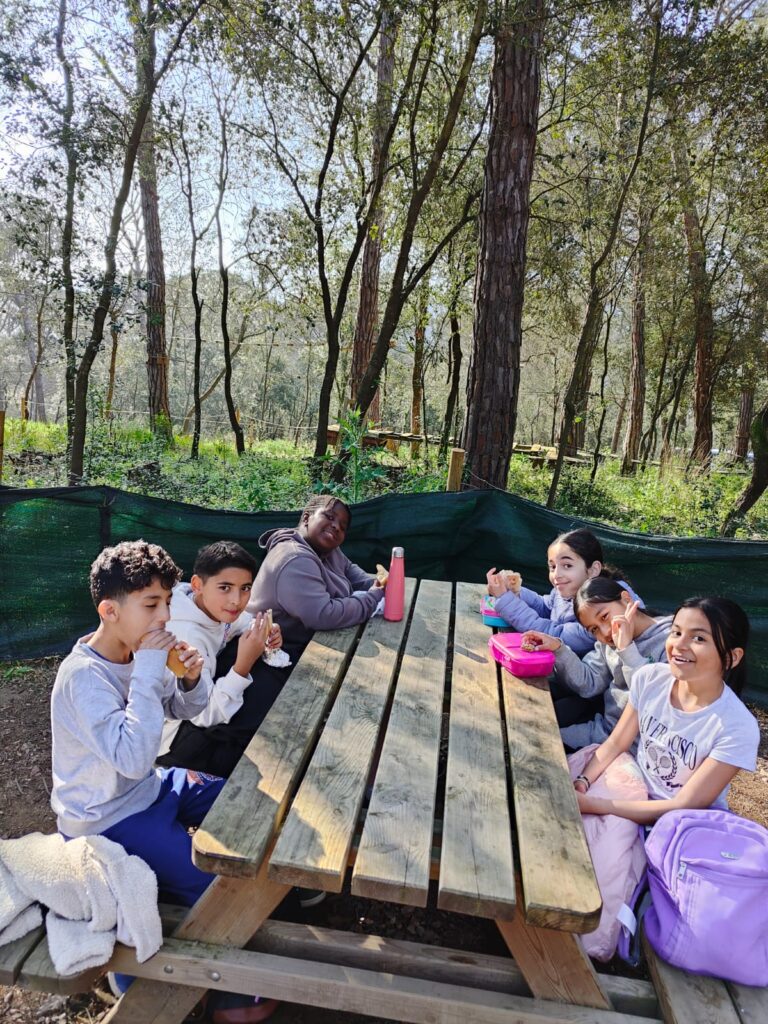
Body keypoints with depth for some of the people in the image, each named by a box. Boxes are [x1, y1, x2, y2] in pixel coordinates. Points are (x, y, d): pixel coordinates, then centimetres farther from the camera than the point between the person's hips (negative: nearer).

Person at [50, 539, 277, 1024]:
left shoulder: (138, 652, -5)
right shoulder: (84, 676, -28)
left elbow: (187, 710, 7)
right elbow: (133, 758, -37)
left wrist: (191, 678, -15)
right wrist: (148, 673, -35)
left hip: (148, 789, 8)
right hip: (106, 821, -8)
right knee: (216, 881, -16)